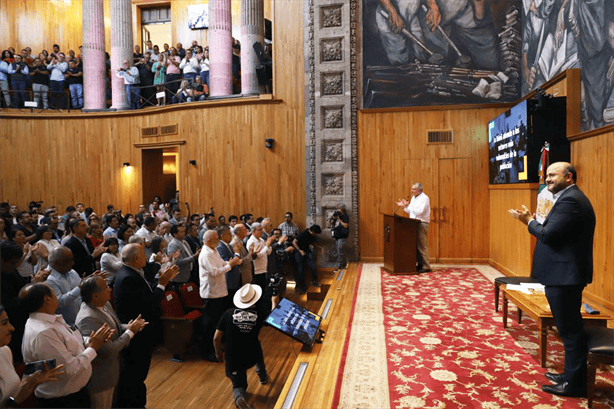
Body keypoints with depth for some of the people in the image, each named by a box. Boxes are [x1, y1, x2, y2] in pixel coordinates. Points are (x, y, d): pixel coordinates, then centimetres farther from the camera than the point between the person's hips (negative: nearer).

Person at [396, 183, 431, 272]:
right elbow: (410, 211, 22)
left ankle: (426, 266, -4)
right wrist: (404, 206, 10)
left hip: (421, 224, -9)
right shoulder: (414, 198, 17)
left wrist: (408, 205, -22)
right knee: (416, 245, 9)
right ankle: (420, 264, 16)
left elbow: (419, 212, -22)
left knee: (422, 246, -9)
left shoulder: (424, 198, -11)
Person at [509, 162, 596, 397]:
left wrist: (529, 221, -7)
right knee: (570, 329, 18)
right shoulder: (571, 198, 15)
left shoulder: (569, 200, -18)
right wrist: (533, 222, 6)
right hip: (566, 274, 11)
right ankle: (572, 375, 31)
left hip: (564, 276, -11)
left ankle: (574, 384, 11)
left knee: (569, 330, -1)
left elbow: (548, 235, -23)